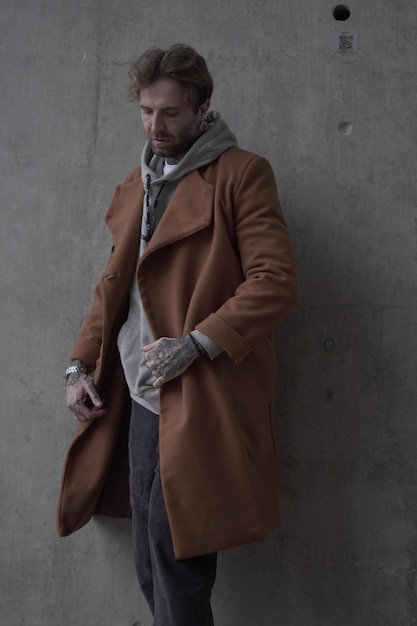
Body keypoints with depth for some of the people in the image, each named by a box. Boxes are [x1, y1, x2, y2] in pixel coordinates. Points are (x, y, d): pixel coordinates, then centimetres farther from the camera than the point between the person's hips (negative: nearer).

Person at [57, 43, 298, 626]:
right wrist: (81, 364, 11)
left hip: (202, 397, -6)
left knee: (172, 540, -7)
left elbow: (276, 281, -12)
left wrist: (195, 343, -20)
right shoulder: (136, 185, 18)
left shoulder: (241, 173, -3)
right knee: (151, 558, 11)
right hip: (141, 395, 7)